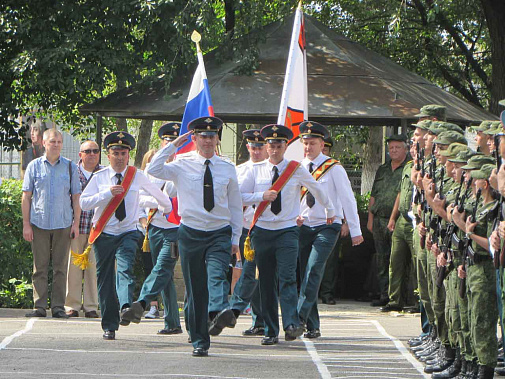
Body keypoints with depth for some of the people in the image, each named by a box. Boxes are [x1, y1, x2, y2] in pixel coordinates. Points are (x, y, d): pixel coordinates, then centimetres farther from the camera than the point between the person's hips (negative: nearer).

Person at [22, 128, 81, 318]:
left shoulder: (70, 167, 8)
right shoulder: (34, 166, 6)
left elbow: (76, 197, 10)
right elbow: (26, 196, 7)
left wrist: (76, 223, 2)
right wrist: (26, 224, 1)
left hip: (63, 224, 0)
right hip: (39, 223, 0)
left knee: (60, 267, 0)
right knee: (40, 267, 0)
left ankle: (58, 307, 4)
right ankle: (39, 306, 2)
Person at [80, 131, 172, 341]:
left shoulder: (137, 176, 4)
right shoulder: (99, 177, 2)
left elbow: (156, 192, 23)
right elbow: (84, 203, -6)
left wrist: (166, 207, 38)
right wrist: (108, 193, -16)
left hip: (128, 234, -1)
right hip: (104, 235, 1)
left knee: (125, 270, -25)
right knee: (105, 280, 3)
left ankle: (126, 308, -45)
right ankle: (109, 326, 10)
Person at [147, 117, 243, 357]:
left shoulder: (227, 168, 9)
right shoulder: (183, 165, 3)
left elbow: (235, 205, 15)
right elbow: (153, 170, -13)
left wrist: (236, 239, 10)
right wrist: (174, 145, -10)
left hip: (220, 232, 0)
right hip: (191, 232, 0)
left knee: (217, 274, -27)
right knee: (195, 288, 1)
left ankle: (219, 312, -51)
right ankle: (199, 342, 7)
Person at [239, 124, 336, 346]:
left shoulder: (296, 170, 4)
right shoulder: (255, 171, 6)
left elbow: (317, 189, 21)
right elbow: (240, 196, 3)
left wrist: (330, 211, 34)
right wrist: (262, 196, -13)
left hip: (287, 230, -2)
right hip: (262, 230, 2)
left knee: (287, 278, -17)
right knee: (266, 282, 2)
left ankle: (292, 325, -27)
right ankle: (270, 331, 6)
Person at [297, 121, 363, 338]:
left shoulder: (333, 168, -4)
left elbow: (348, 199, -2)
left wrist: (355, 231, -4)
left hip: (327, 227, -5)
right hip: (304, 226, 5)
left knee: (313, 270, -21)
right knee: (306, 274, 2)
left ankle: (300, 317, -27)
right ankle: (312, 326, 7)